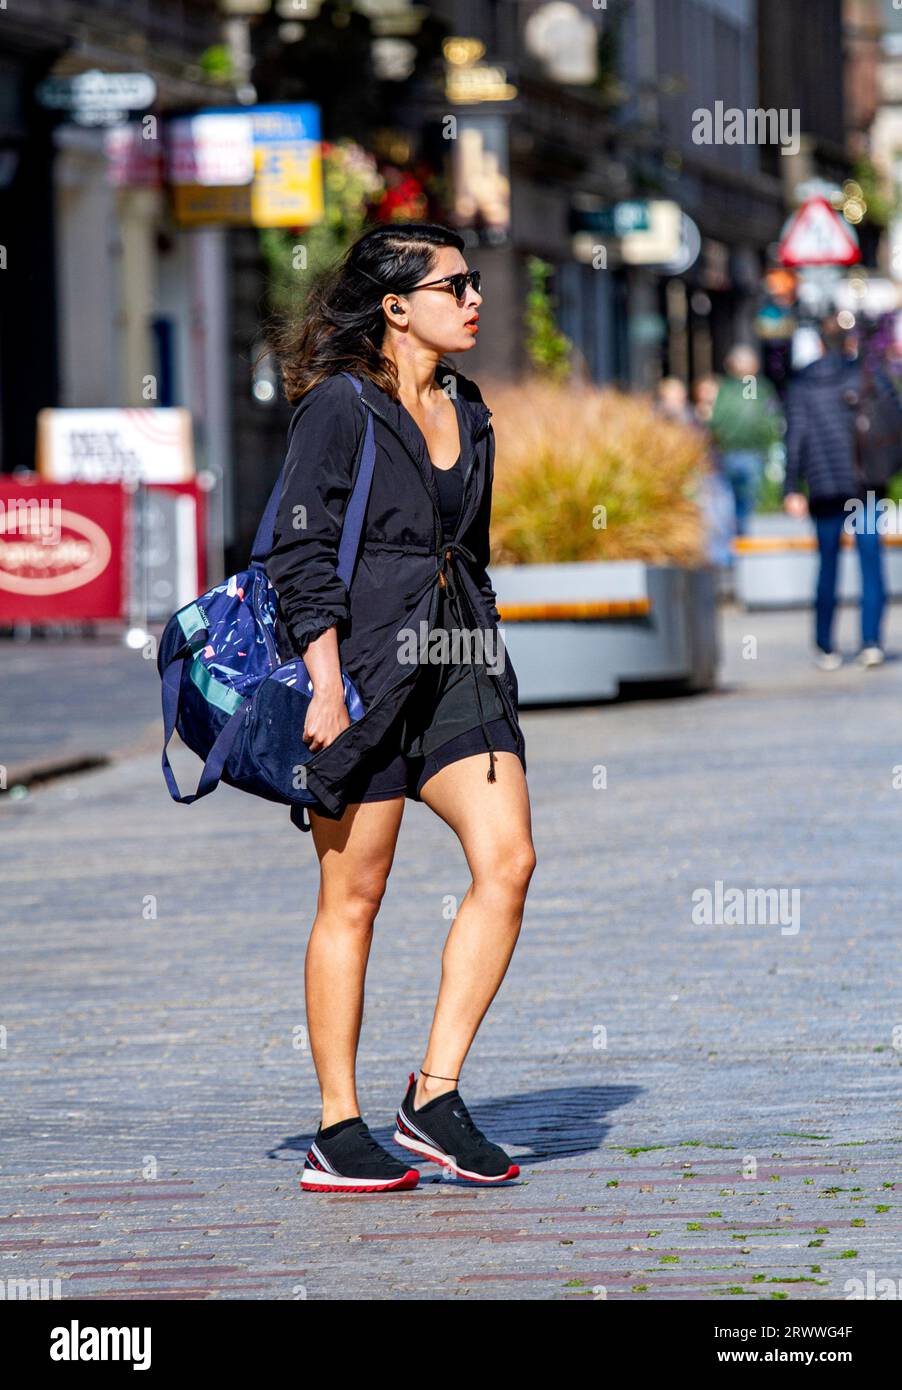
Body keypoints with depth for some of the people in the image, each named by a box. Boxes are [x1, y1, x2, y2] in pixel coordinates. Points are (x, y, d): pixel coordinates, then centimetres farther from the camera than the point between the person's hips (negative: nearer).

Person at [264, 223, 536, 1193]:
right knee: (353, 894, -3)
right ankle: (338, 1134, 4)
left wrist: (486, 659, 23)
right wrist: (325, 678, -18)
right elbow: (299, 551, -11)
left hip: (457, 667, 7)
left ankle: (434, 1096, -3)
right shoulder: (339, 406, -6)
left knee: (508, 860, -10)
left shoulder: (466, 414, 17)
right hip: (362, 664, -7)